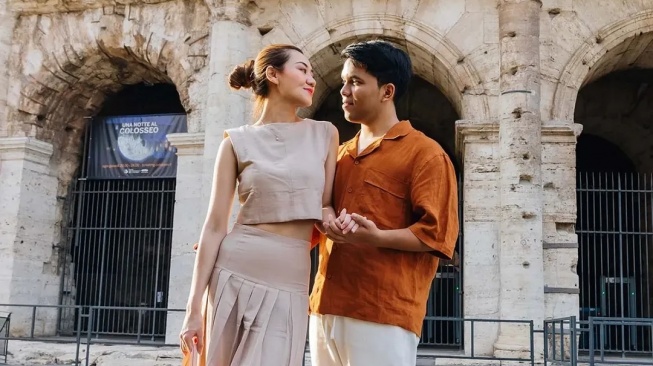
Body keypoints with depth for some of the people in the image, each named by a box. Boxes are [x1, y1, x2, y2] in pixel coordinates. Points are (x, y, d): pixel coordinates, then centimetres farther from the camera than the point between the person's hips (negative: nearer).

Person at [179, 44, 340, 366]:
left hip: (290, 281, 1)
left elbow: (324, 206, 13)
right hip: (235, 272, -1)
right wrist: (194, 306, -5)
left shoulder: (324, 134, 8)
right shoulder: (238, 142, 1)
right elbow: (215, 225, -1)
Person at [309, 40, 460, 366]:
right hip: (326, 309, 7)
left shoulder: (424, 153, -3)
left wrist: (375, 237, -22)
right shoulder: (340, 154, 19)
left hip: (383, 315, -6)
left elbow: (435, 233, -10)